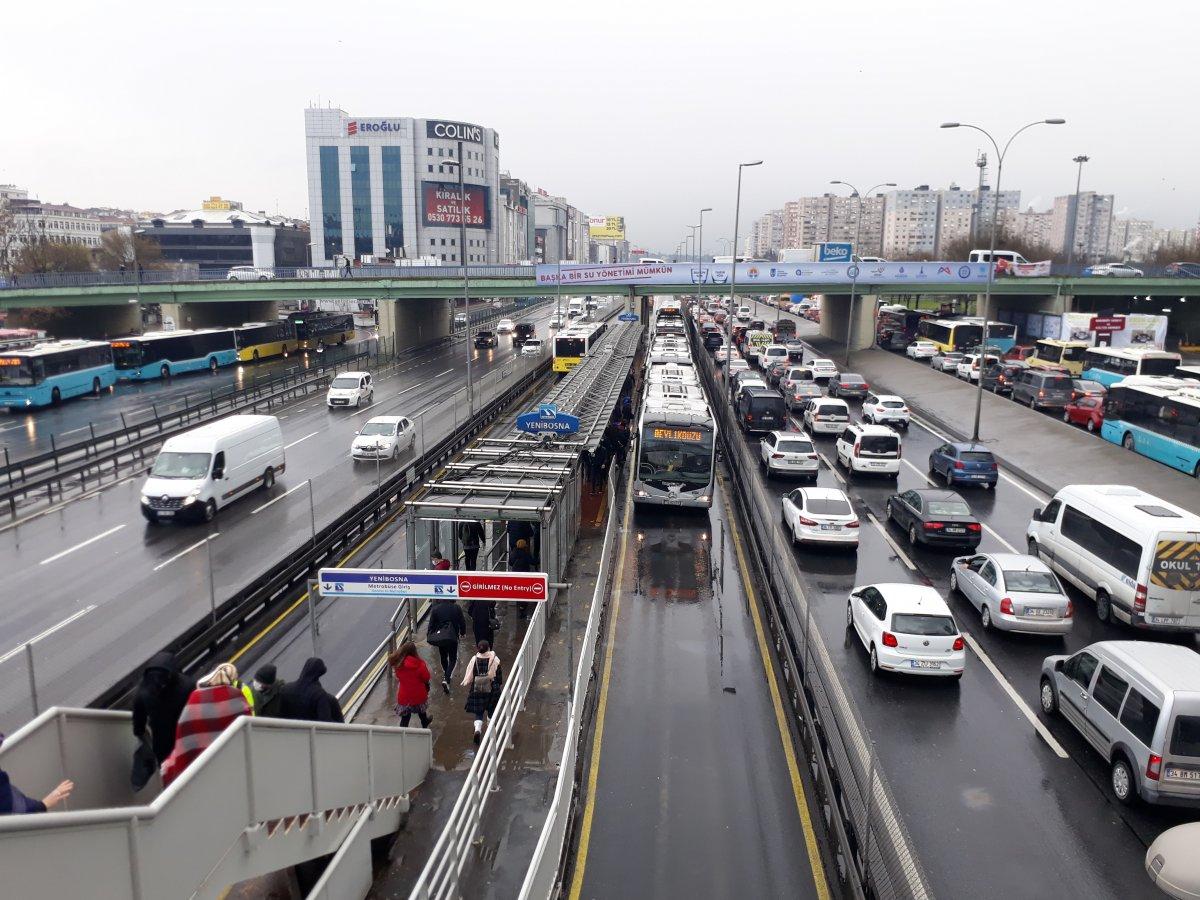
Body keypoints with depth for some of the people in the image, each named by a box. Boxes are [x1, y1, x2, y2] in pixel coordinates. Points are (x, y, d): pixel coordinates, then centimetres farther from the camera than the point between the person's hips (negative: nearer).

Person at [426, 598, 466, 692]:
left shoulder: (435, 608, -10)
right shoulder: (457, 608, -10)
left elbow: (431, 624, -4)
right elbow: (462, 622, 0)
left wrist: (429, 638, 8)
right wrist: (462, 632, 19)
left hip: (439, 637, 2)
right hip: (452, 637, -1)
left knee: (443, 658, 22)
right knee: (453, 659, 8)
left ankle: (445, 676, 40)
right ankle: (446, 679, -12)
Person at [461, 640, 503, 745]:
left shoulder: (474, 660, -12)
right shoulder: (494, 660, -13)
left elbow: (469, 675, -4)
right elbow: (499, 675, -4)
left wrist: (465, 683, 14)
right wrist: (500, 684, 12)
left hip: (477, 690, 0)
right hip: (492, 689, 0)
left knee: (478, 712, 9)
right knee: (491, 710, 22)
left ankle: (478, 729, -13)